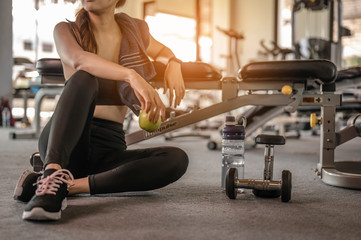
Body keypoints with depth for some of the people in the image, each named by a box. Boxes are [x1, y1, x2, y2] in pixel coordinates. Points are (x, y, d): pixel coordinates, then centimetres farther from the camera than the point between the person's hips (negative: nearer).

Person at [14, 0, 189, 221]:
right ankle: (52, 173, -46)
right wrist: (132, 75, -38)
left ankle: (69, 185, -30)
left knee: (177, 159, -24)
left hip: (109, 151, 3)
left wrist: (173, 64, 7)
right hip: (65, 144, -3)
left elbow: (161, 51, 32)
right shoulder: (66, 30, 2)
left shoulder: (135, 29, 11)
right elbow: (79, 60, -22)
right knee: (84, 78, -30)